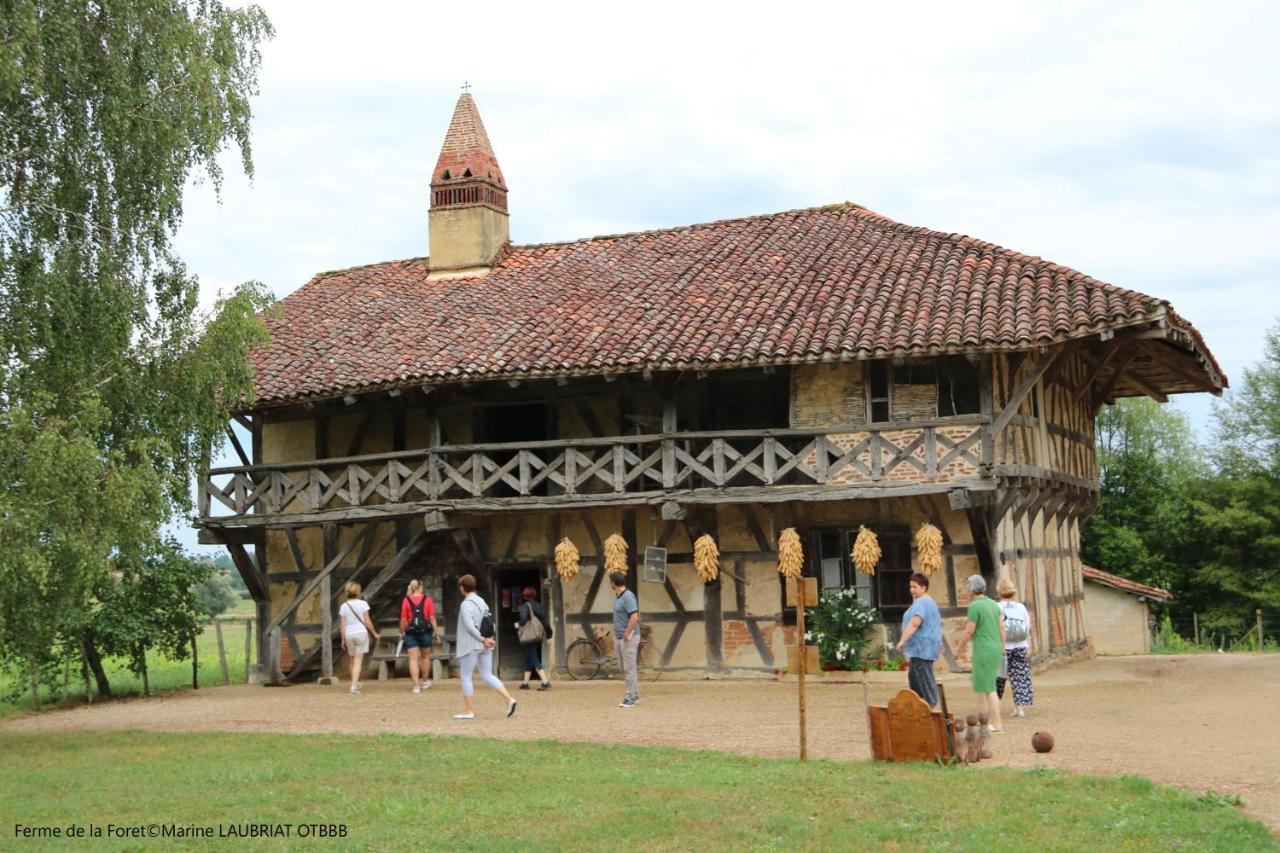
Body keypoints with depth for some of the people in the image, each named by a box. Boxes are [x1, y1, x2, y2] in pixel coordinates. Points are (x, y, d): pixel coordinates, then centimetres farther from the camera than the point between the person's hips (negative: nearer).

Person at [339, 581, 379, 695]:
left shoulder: (344, 606, 1)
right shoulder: (363, 604, -6)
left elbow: (343, 625, 2)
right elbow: (367, 622, -6)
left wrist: (343, 640, 8)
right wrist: (374, 634, 7)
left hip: (349, 634, 3)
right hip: (361, 633, -3)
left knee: (353, 660, 18)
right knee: (358, 661, -4)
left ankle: (355, 683, 30)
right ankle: (354, 685, -13)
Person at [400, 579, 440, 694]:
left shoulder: (406, 600, -2)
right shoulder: (428, 600, -2)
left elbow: (403, 619, -1)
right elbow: (432, 618, -4)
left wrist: (402, 632, 12)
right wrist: (436, 632, 2)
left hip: (411, 632, -1)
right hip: (425, 631, 1)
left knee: (413, 659, 1)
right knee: (425, 657, 19)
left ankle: (416, 685, -6)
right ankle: (425, 682, 31)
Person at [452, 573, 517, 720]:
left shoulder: (466, 605, -13)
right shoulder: (481, 601, 12)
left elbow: (469, 626, -22)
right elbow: (490, 621, 11)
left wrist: (482, 639, -15)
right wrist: (487, 639, 1)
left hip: (471, 646, -8)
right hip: (485, 646, 8)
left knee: (465, 677, 4)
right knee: (487, 675, 11)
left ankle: (468, 710, 6)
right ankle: (509, 699, -3)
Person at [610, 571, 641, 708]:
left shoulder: (628, 596, -18)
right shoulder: (617, 596, 12)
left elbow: (634, 617, -24)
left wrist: (626, 635, -21)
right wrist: (616, 634, 15)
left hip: (629, 637, -10)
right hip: (619, 637, 10)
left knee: (629, 669, -6)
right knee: (625, 668, 14)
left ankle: (631, 699, -2)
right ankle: (635, 695, 22)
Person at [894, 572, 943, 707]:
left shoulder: (920, 603, -16)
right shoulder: (930, 602, 19)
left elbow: (915, 622, -30)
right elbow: (938, 622, 30)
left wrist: (903, 640, -32)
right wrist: (939, 642, 38)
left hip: (921, 647, -11)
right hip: (926, 647, 11)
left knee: (924, 677, -8)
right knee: (913, 675, 17)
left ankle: (930, 705, -7)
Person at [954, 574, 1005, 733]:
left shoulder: (975, 606, -14)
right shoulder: (994, 604, 10)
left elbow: (969, 631, -13)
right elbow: (1002, 627, 12)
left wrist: (959, 647, 2)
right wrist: (1003, 647, 22)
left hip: (984, 651, -8)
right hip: (996, 650, 8)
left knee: (988, 688, -3)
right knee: (979, 683, 16)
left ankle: (997, 724, -1)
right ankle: (984, 719, 16)